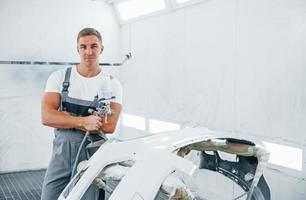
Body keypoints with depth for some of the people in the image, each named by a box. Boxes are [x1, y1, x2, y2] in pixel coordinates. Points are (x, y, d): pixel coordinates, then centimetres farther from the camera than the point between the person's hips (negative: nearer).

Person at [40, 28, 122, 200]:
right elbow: (47, 117, -7)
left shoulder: (112, 85, 1)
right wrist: (83, 122, -21)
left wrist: (63, 119, -10)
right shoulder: (59, 77, 4)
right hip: (61, 154, 1)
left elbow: (109, 126, -9)